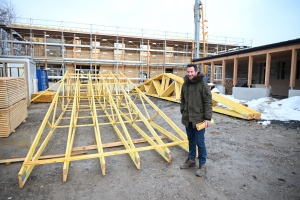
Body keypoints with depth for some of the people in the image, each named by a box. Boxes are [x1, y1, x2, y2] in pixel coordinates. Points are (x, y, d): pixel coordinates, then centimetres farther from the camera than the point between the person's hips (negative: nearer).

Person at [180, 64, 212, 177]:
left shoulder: (203, 84, -11)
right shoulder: (185, 84, 7)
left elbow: (208, 102, -13)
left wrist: (207, 118, -16)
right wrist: (182, 112, 13)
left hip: (199, 119, -6)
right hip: (187, 119, 6)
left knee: (200, 142, 2)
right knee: (191, 140, 18)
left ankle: (202, 165, 18)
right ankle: (191, 160, 34)